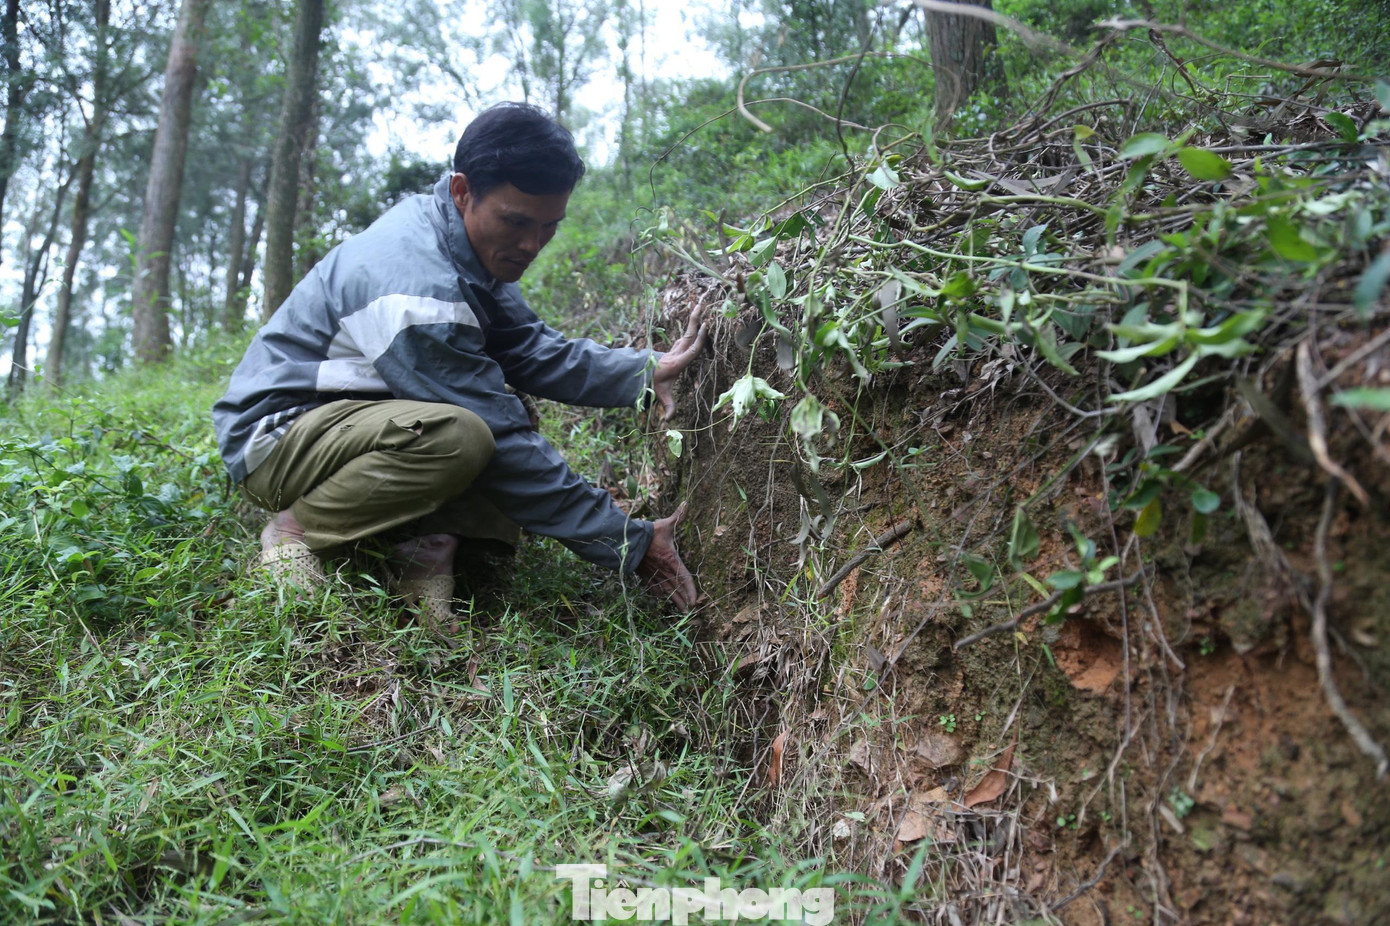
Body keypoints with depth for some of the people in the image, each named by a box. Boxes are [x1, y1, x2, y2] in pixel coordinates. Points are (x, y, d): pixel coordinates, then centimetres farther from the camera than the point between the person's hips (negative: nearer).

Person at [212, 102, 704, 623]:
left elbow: (534, 351, -1)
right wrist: (630, 545, -25)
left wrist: (645, 373, -16)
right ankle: (298, 528, -14)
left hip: (350, 414, 10)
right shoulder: (419, 290, -30)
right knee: (458, 434, -36)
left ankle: (428, 537, -10)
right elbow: (502, 446, -29)